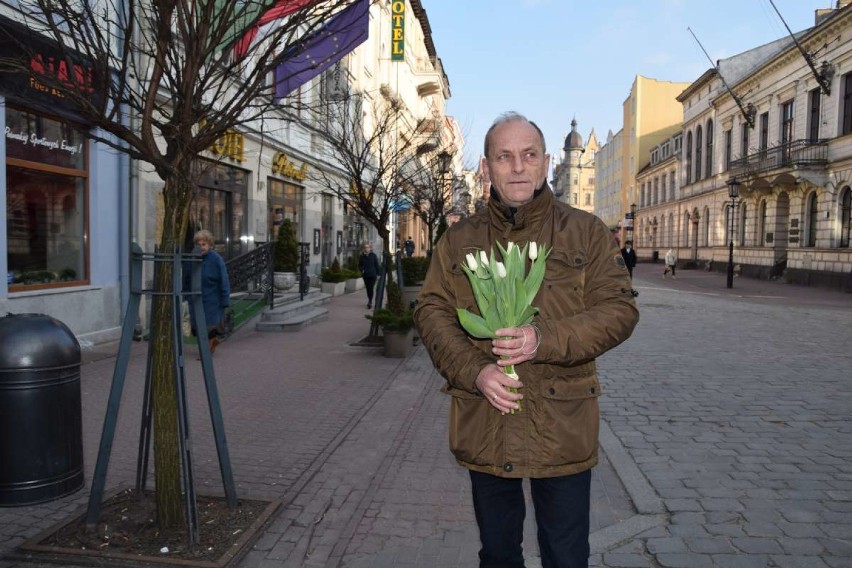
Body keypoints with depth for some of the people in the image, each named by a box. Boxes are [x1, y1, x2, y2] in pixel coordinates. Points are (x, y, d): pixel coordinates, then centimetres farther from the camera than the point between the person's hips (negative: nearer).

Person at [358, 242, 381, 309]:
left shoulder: (373, 255, -1)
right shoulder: (362, 256, 4)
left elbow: (377, 265, 2)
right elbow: (359, 265, 12)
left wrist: (377, 274, 0)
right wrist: (362, 270, -8)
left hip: (372, 275, -3)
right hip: (365, 275, 3)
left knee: (371, 288, -11)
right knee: (368, 288, 9)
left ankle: (370, 302, -14)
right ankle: (370, 301, 24)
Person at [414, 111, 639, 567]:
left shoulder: (585, 232, 0)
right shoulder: (458, 239, 6)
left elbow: (619, 309, -6)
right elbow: (431, 311, 2)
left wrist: (545, 340, -22)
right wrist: (473, 370, -15)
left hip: (561, 426, -2)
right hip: (482, 427, 2)